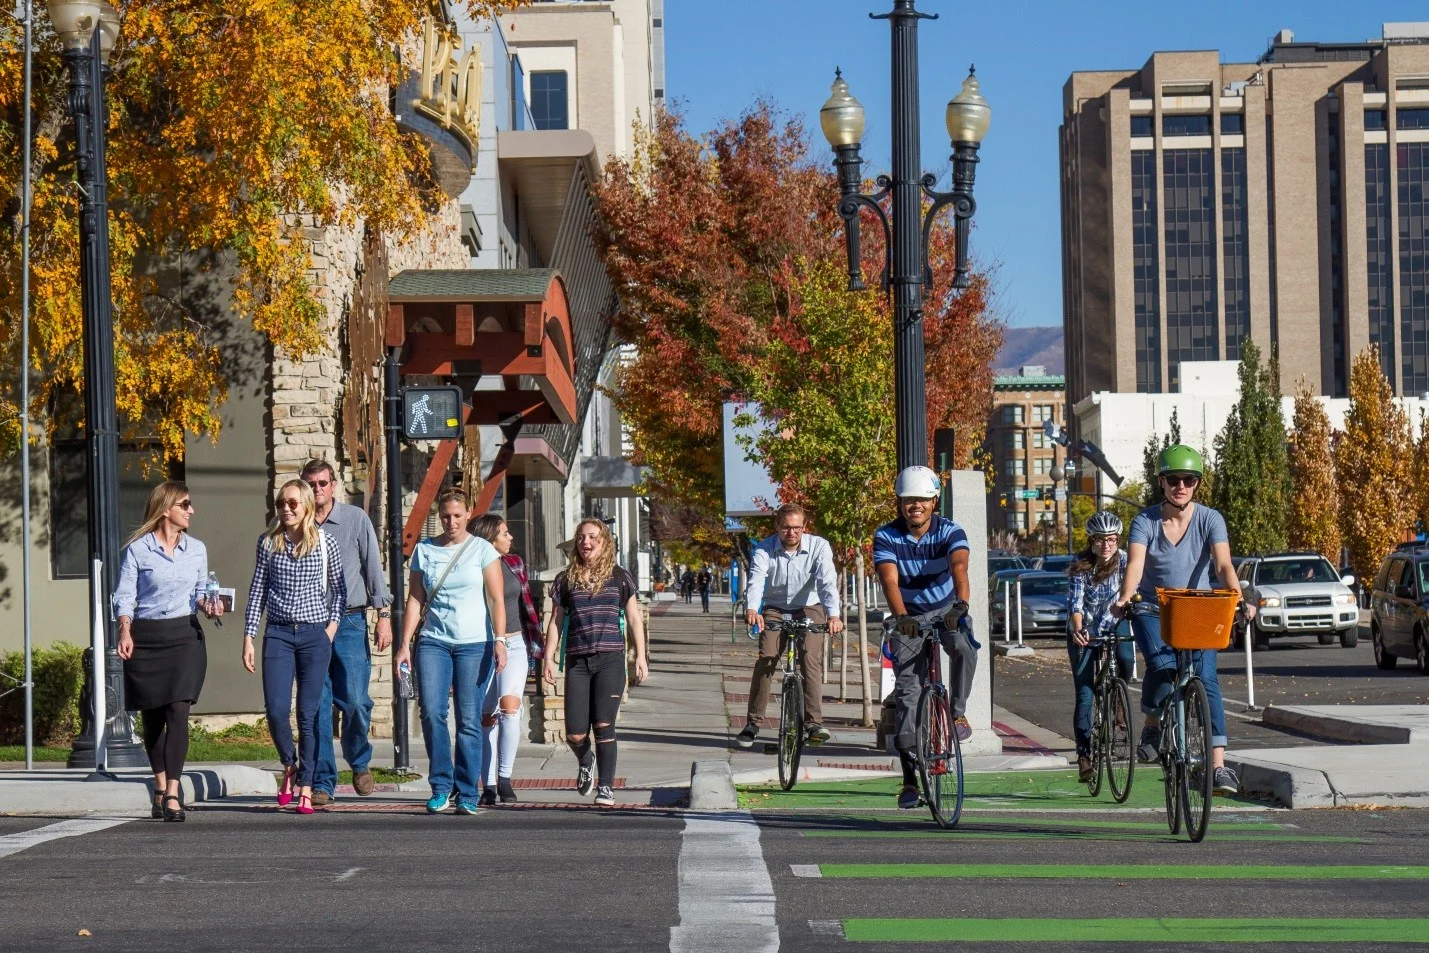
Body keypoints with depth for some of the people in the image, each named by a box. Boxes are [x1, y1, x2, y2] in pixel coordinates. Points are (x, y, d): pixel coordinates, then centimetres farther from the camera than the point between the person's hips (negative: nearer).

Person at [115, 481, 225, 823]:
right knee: (153, 715, 6)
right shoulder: (137, 550, -1)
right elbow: (124, 596, -2)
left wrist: (208, 606, -2)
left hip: (184, 635, 1)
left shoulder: (196, 549, 10)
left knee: (178, 711, -12)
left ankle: (172, 794, -15)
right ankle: (161, 787, 23)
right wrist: (125, 633, -15)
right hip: (146, 637, -1)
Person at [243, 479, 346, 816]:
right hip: (278, 634, 1)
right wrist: (248, 637, 3)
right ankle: (290, 766, 20)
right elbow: (257, 591, 8)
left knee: (308, 714, 0)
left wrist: (332, 627, -1)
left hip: (315, 635, -1)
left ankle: (306, 788, 7)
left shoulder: (325, 543, 2)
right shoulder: (268, 543, 5)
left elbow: (339, 590, 10)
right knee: (276, 711, -8)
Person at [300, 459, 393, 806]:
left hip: (349, 621, -1)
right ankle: (322, 782, 3)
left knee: (355, 700, -7)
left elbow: (374, 567, 4)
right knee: (317, 706, -2)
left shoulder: (355, 519, 4)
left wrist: (384, 615, -3)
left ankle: (359, 762, 20)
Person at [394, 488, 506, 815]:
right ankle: (441, 787, -1)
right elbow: (415, 600, 12)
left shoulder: (482, 549, 4)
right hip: (433, 642, 2)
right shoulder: (424, 550, 10)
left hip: (474, 644, -2)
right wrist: (405, 644, 5)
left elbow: (496, 599, 0)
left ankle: (467, 795, 4)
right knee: (431, 712, -12)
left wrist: (499, 640, -11)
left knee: (469, 720, -2)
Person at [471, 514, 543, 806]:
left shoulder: (514, 563, 7)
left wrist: (536, 642, 13)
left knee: (509, 706, -19)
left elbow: (526, 604, 14)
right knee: (487, 717, 4)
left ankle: (505, 778, -13)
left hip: (514, 645, 2)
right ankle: (489, 785, 13)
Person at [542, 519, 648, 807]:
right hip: (577, 662, 2)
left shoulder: (619, 578, 7)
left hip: (610, 660, -2)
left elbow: (634, 618, 11)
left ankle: (606, 787, 0)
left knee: (603, 726, -10)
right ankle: (585, 761, 32)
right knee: (575, 734, -2)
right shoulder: (566, 580, 10)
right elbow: (555, 622, 14)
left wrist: (640, 656, 5)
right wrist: (549, 658, 6)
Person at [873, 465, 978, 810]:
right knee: (907, 689, -10)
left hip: (946, 611, 0)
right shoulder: (886, 536, -14)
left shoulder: (950, 531, -16)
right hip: (908, 617, 0)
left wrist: (962, 604, -54)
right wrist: (900, 616, -47)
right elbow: (890, 580, -28)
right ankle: (910, 778, -7)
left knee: (963, 647, -34)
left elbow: (958, 567, -34)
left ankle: (958, 712, -9)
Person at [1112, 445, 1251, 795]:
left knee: (1206, 679, -15)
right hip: (1152, 609, -1)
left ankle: (1219, 766, -18)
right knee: (1163, 665, -28)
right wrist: (1125, 597, -43)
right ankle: (1152, 726, 1)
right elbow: (1135, 563, -23)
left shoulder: (1210, 519, -7)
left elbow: (1223, 564, -21)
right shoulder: (1145, 521, -8)